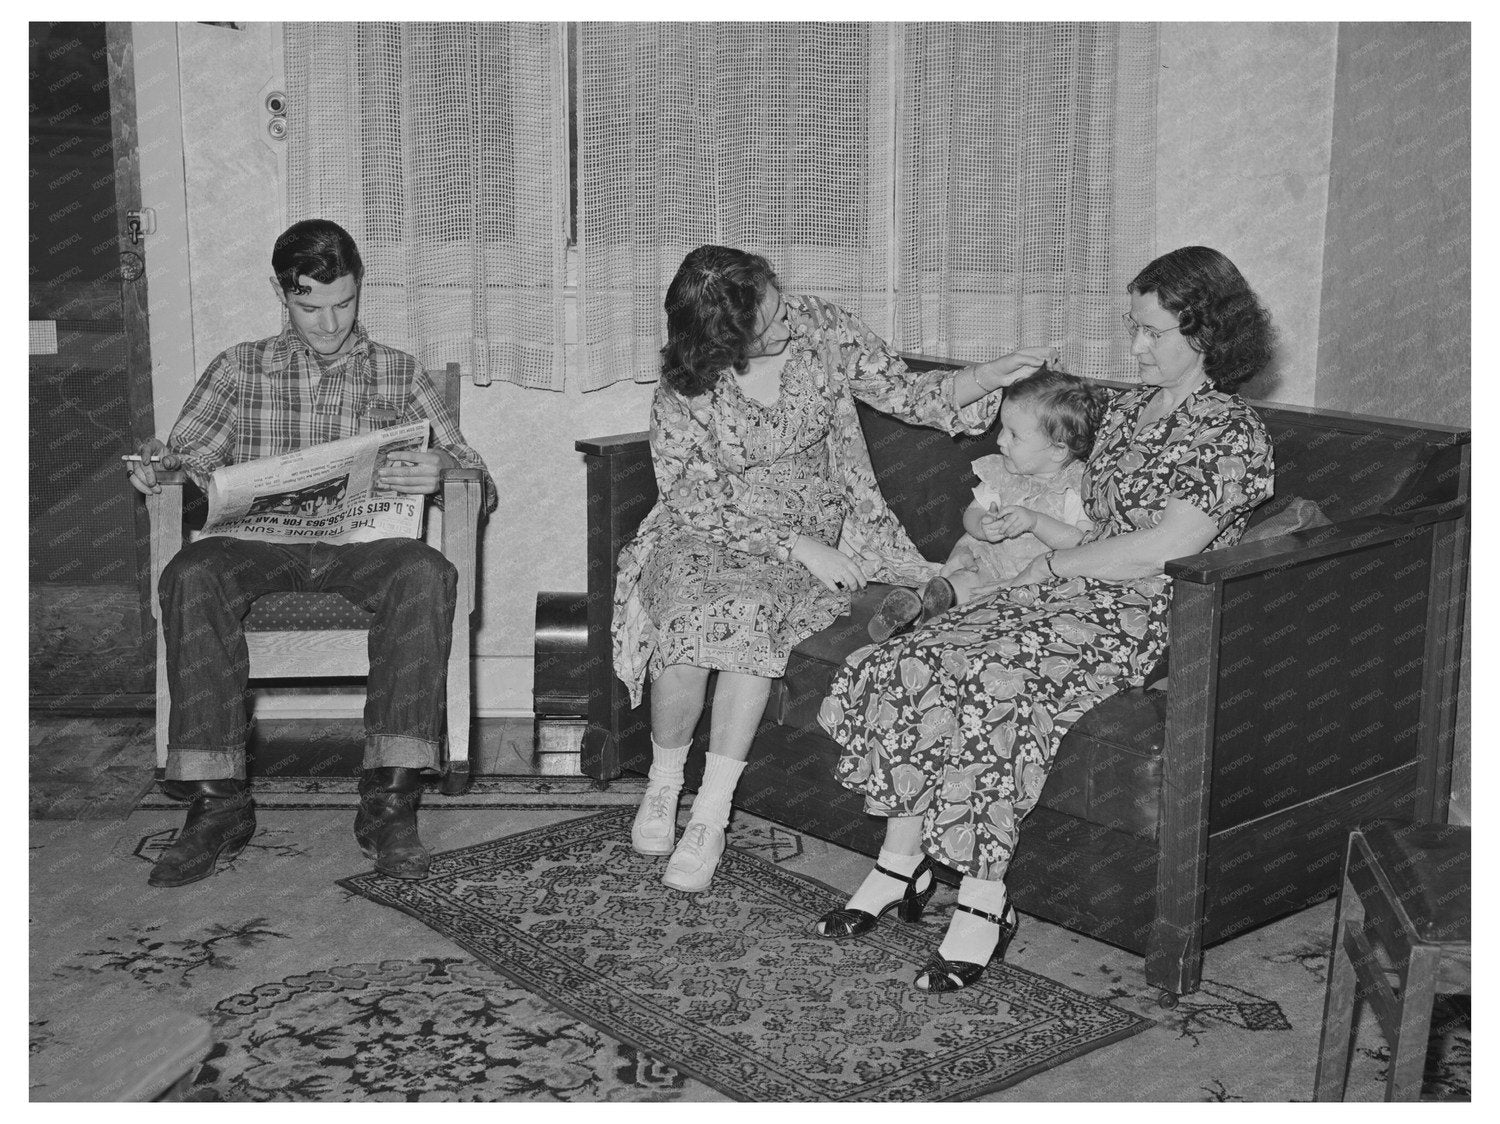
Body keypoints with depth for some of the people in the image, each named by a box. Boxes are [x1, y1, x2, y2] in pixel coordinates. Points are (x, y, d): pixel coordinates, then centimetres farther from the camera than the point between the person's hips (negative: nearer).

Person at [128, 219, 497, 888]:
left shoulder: (398, 374, 16)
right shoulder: (241, 369, 18)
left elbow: (481, 485, 9)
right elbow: (189, 457, 12)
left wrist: (442, 471, -15)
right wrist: (153, 464, -13)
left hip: (363, 544, 0)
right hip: (261, 541, 1)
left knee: (427, 573, -35)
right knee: (190, 575, -33)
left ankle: (389, 796, -33)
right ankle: (216, 801, -28)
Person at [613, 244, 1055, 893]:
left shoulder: (821, 330, -7)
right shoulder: (683, 390, -13)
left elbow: (909, 395, 0)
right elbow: (696, 500, -14)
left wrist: (997, 374, -15)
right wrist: (797, 547, -22)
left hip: (814, 532, 1)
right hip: (706, 531, -1)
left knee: (751, 615, -31)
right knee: (691, 616, -32)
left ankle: (710, 818, -24)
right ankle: (663, 786, -7)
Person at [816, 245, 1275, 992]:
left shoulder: (1233, 435, -7)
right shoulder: (1127, 407, 19)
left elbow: (1164, 547, -16)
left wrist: (1056, 564, -9)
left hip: (1140, 617, -8)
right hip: (1067, 593, 8)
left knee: (988, 687, -32)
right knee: (911, 663, -15)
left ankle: (983, 904, -23)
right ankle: (900, 865, -9)